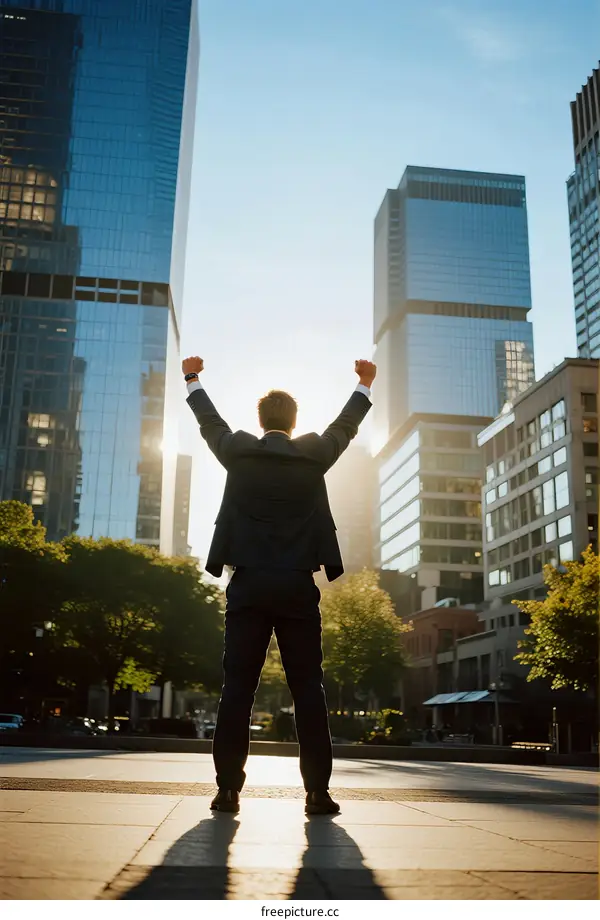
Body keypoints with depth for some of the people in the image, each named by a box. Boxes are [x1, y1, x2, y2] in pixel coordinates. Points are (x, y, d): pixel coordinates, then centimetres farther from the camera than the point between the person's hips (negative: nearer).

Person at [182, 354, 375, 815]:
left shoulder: (237, 453, 3)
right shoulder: (314, 455, 3)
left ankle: (229, 788, 1)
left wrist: (193, 379, 41)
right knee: (308, 690, 2)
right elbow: (345, 426, 21)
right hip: (298, 587, 0)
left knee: (237, 688, 1)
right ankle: (318, 791, 2)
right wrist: (364, 384, 40)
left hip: (248, 586, 1)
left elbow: (210, 421, 22)